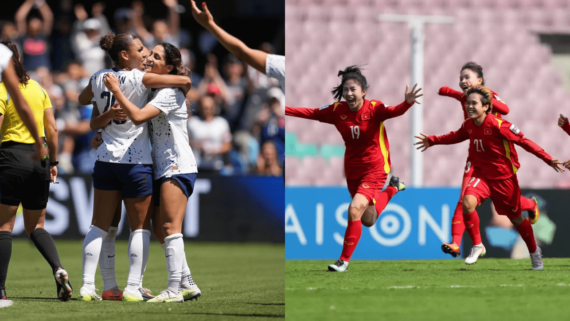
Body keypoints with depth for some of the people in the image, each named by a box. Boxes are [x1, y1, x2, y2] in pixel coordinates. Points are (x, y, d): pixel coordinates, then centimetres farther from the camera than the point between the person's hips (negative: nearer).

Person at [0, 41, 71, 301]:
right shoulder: (37, 88, 9)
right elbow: (52, 129, 9)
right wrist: (53, 162, 17)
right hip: (39, 159, 6)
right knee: (35, 227, 14)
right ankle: (58, 269, -10)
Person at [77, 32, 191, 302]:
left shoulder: (99, 79, 6)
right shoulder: (139, 79, -11)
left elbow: (82, 99, 26)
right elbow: (185, 81, -11)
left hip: (105, 159, 5)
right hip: (135, 161, -5)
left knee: (99, 226, 9)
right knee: (140, 227, 5)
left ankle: (87, 285, 1)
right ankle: (133, 287, 0)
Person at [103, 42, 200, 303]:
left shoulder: (169, 93, -12)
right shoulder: (154, 92, 18)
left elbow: (138, 117, -24)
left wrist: (116, 90, -17)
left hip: (178, 168, -10)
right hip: (163, 170, 10)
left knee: (170, 228, -14)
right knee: (161, 229, 9)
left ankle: (174, 289, -18)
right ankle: (187, 284, 13)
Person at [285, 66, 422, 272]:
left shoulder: (374, 108, -18)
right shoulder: (337, 110, -6)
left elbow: (393, 111, -34)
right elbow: (311, 113, -1)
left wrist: (407, 103, -55)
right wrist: (283, 110, -9)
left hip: (374, 169, -5)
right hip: (352, 170, 5)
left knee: (355, 209, -24)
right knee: (368, 220, 19)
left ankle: (344, 260, -11)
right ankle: (393, 188, 48)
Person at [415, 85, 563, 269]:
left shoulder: (498, 125, -23)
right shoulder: (468, 125, -5)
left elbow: (524, 141, -18)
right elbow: (456, 136, 19)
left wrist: (548, 159, -21)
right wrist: (432, 141, 17)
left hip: (504, 177, -4)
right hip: (481, 175, 4)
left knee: (516, 218, 9)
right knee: (468, 202, -26)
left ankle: (534, 252, 36)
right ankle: (477, 246, -9)